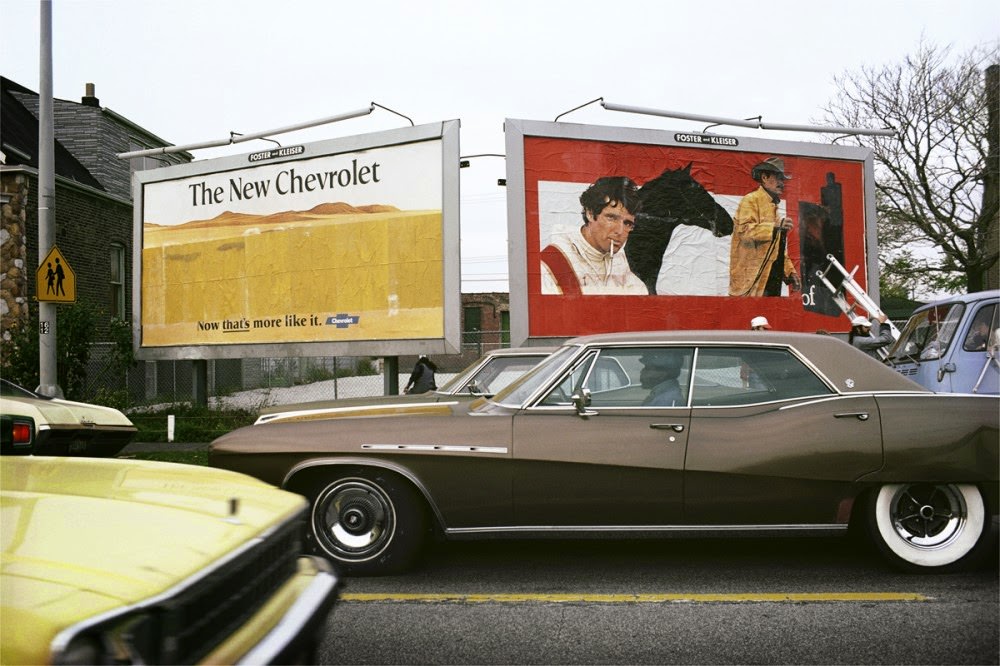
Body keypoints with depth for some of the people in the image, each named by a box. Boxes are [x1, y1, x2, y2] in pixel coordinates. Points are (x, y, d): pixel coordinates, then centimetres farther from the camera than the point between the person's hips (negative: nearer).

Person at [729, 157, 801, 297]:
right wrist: (775, 226, -27)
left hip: (772, 279, 9)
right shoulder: (750, 200, -4)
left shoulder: (773, 205, 25)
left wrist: (790, 272, 21)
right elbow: (744, 230, -22)